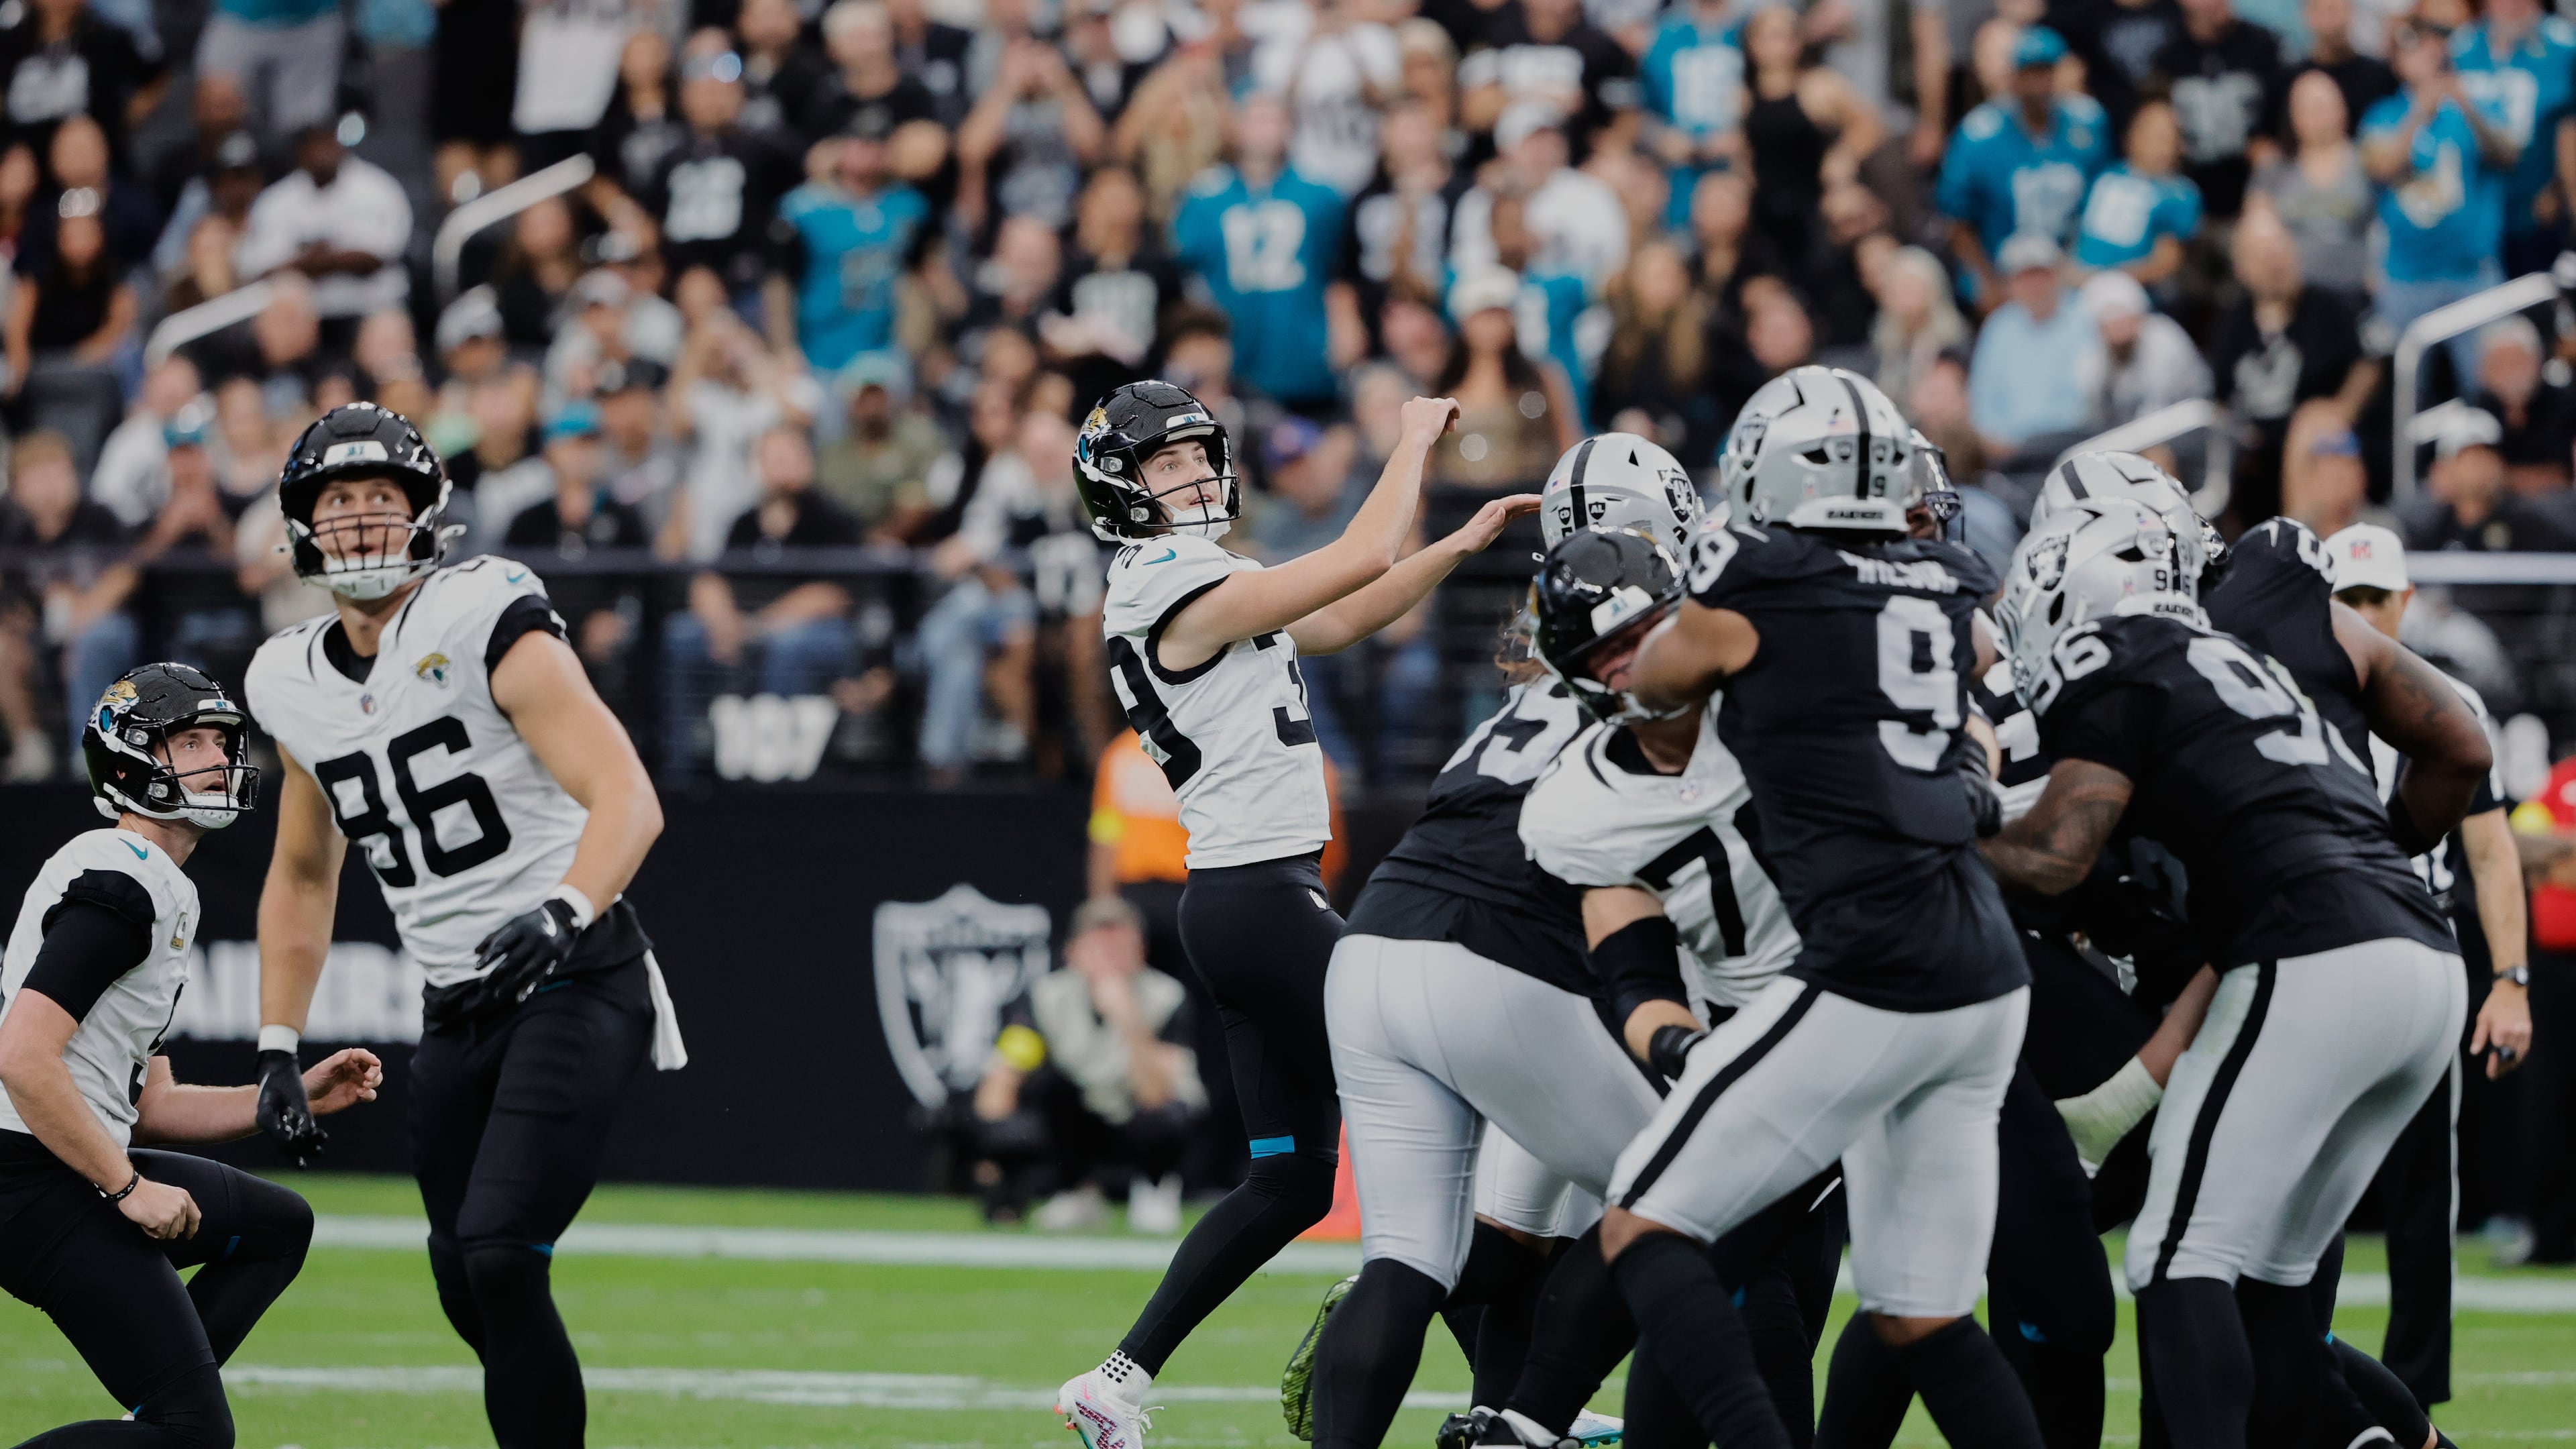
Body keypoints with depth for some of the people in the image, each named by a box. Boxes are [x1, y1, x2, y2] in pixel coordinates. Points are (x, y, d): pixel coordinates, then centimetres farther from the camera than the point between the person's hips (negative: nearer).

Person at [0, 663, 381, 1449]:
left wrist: (295, 1096, 15)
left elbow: (147, 1105, 22)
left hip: (84, 1166, 10)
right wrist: (129, 1188, -19)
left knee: (278, 1228, 25)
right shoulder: (120, 884, -13)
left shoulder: (164, 892, 20)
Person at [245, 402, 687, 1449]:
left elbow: (629, 801, -20)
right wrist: (277, 1050, 17)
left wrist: (564, 915, -38)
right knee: (468, 1295, 6)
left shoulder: (484, 623, -12)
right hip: (456, 1011, 7)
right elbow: (302, 875, 25)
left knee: (499, 1259, -20)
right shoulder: (295, 685, 9)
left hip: (574, 981, -7)